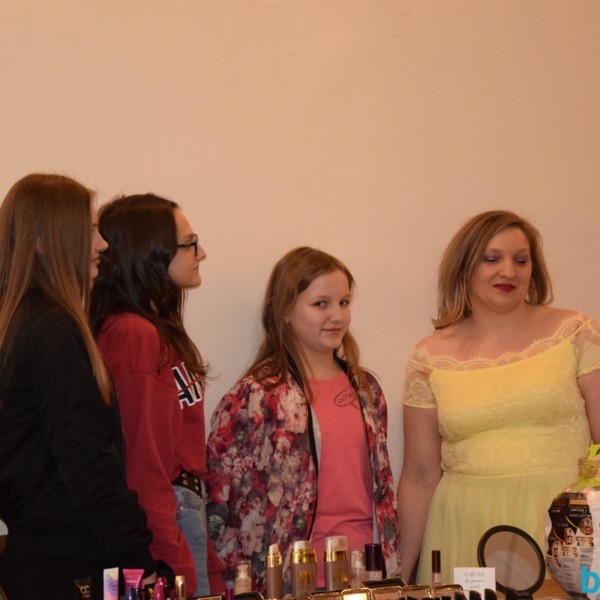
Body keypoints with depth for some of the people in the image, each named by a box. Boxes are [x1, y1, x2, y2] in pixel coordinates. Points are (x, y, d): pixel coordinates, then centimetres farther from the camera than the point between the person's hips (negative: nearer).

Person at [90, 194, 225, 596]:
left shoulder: (158, 332, 15)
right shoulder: (133, 333, -15)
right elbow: (142, 461, -19)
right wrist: (178, 567, -20)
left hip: (186, 512, 9)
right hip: (164, 518, -9)